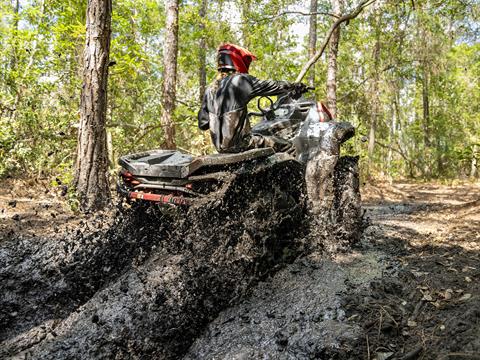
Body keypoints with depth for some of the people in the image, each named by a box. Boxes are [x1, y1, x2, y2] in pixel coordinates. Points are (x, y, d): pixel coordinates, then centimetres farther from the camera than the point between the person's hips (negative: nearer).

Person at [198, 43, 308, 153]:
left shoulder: (210, 89, 8)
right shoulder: (240, 80, -11)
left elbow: (202, 123, 10)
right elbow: (269, 86, -3)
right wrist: (295, 86, 11)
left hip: (219, 145, 8)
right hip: (239, 143, -8)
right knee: (286, 146, -5)